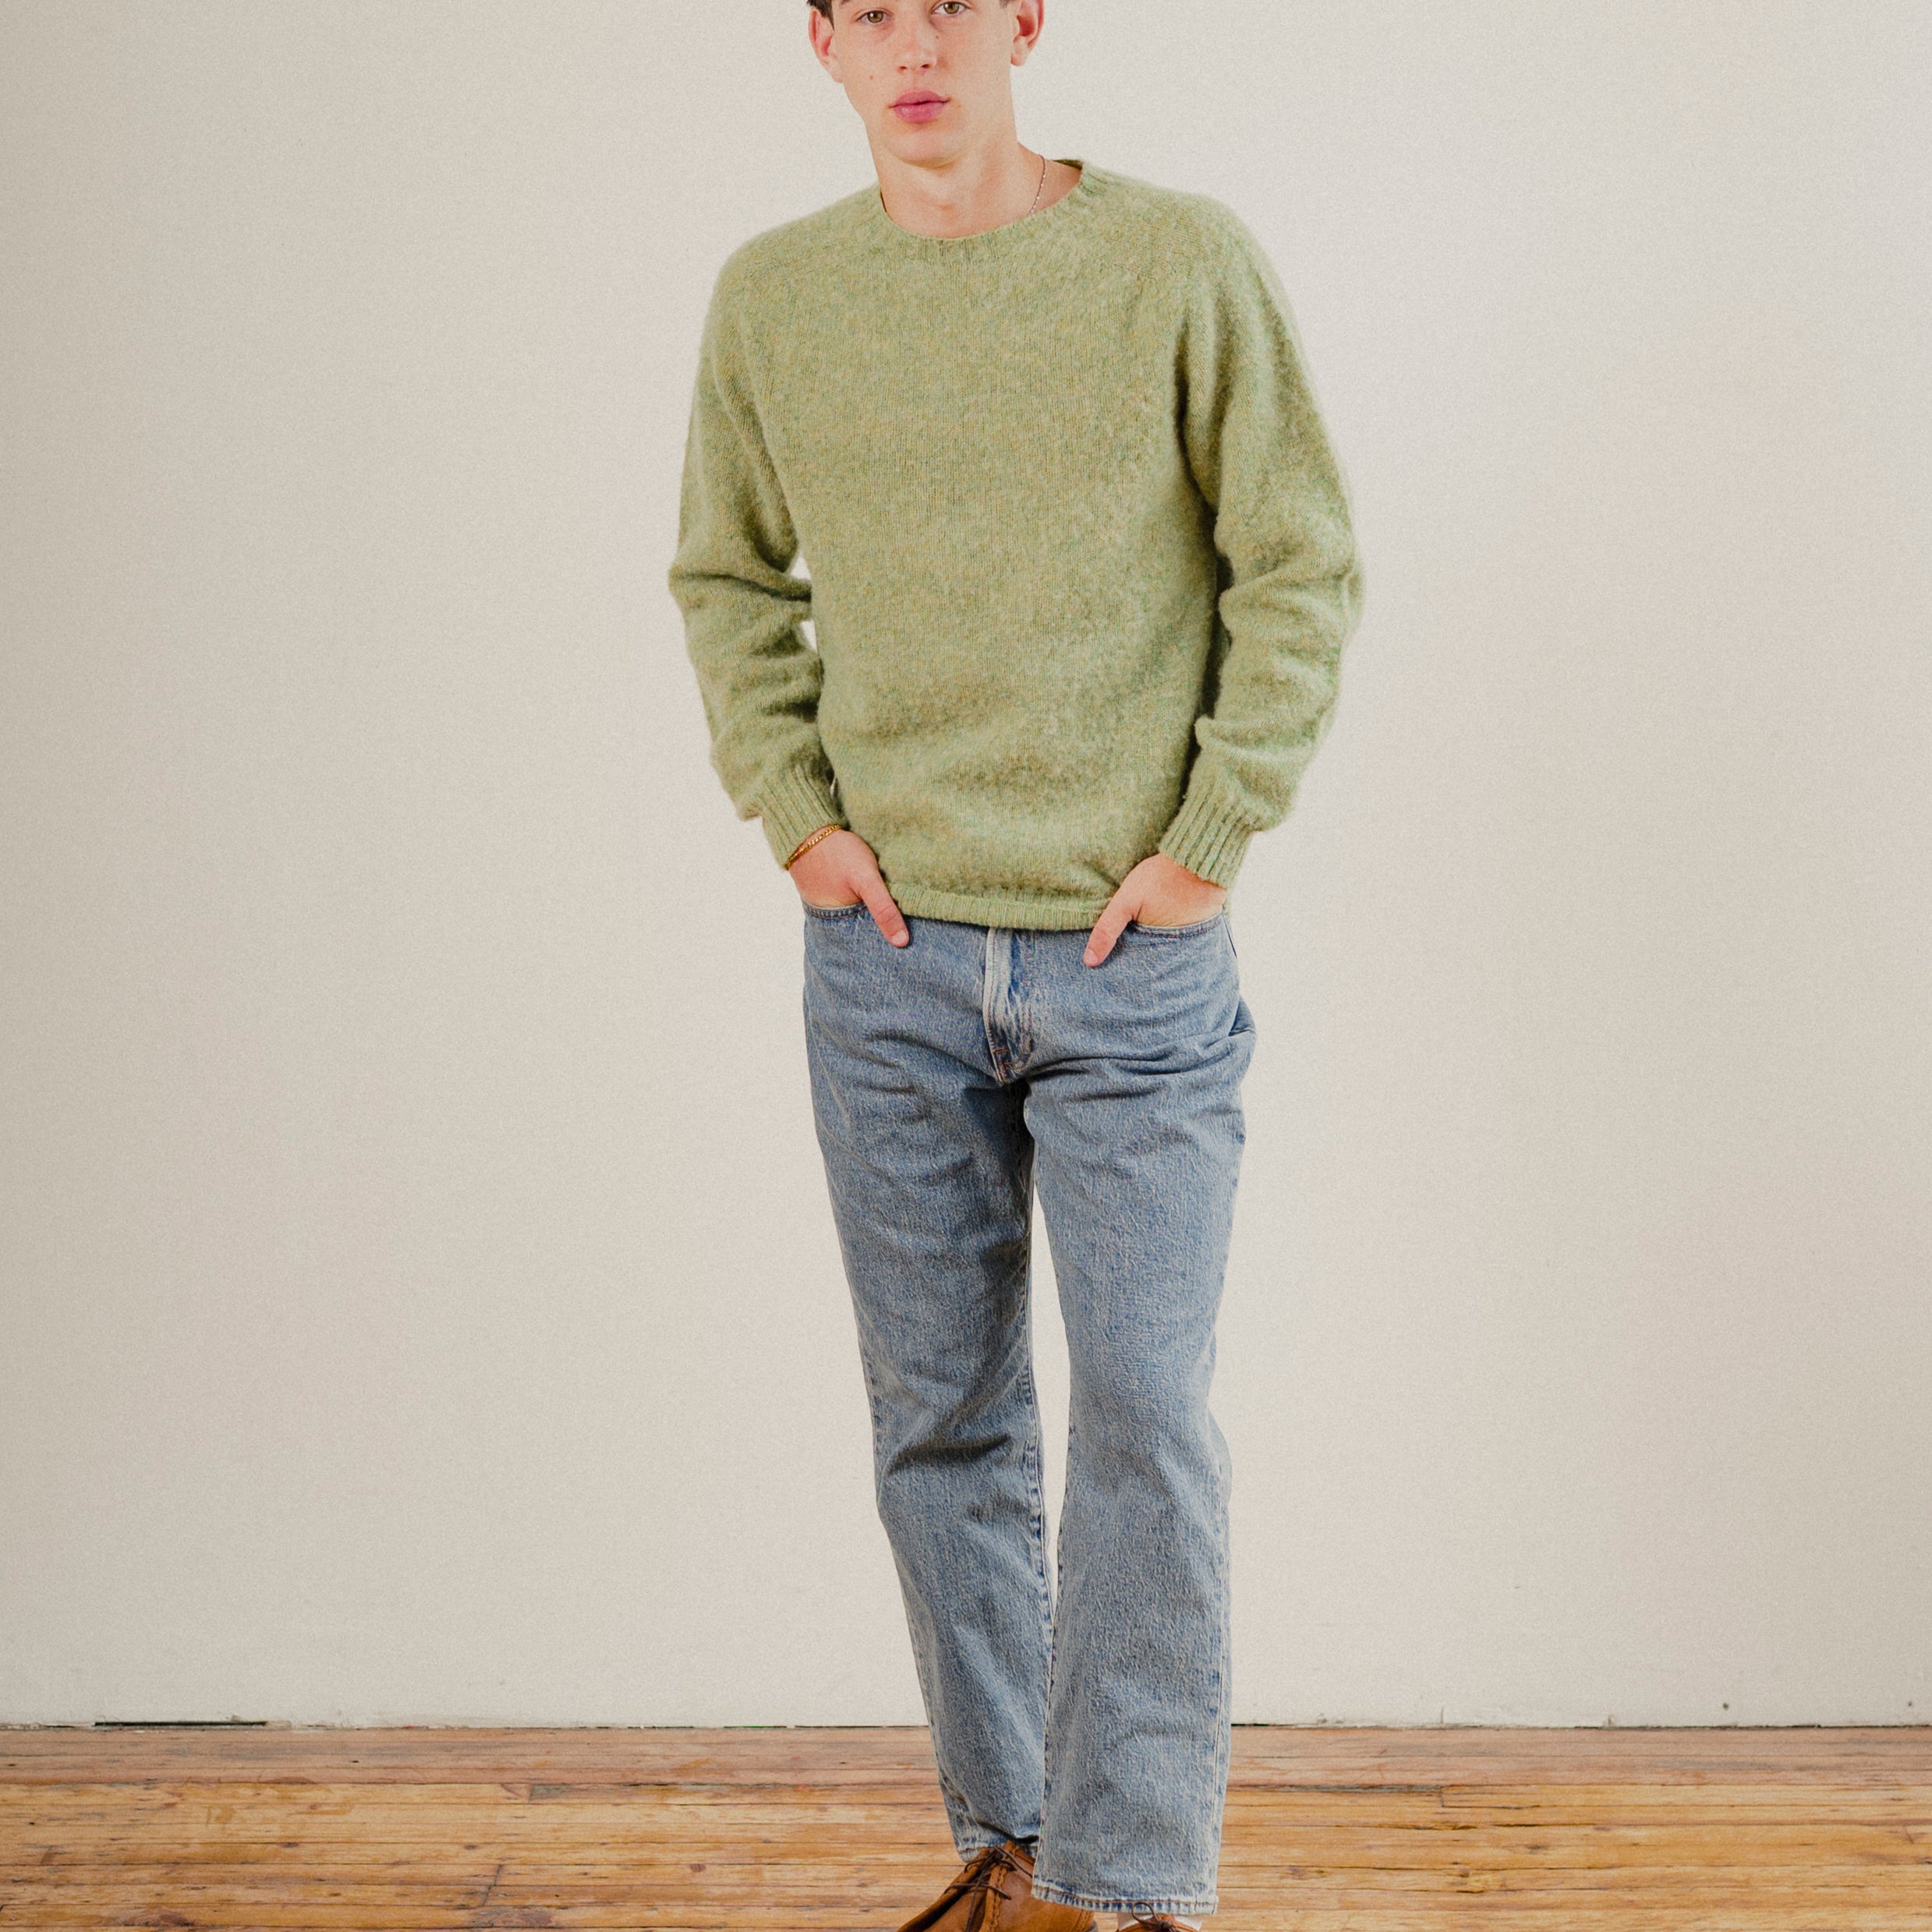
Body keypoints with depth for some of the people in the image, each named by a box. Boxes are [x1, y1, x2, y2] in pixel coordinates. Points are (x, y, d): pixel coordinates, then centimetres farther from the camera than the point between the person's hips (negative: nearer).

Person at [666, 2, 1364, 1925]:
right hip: (885, 963, 3)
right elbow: (725, 580, 15)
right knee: (943, 1426, 10)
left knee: (1145, 1427, -4)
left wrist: (1204, 842, -8)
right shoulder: (771, 296, 4)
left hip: (1135, 966, -3)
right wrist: (792, 816, 2)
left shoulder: (1184, 263, -4)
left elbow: (1304, 572, -1)